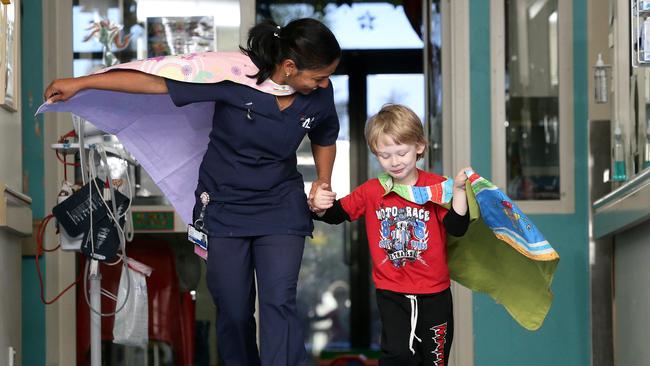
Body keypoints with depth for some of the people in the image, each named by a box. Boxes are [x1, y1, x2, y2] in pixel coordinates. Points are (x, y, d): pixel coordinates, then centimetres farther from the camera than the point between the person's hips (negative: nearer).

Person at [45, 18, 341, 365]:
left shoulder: (319, 95, -10)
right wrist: (80, 83, -17)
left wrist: (323, 181, 2)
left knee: (279, 303, -12)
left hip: (280, 209, 1)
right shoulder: (233, 78, -22)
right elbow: (154, 83, -19)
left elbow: (325, 138, 15)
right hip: (224, 208, -1)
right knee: (234, 310, 3)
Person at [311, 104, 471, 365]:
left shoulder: (436, 186, -7)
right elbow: (337, 214, 11)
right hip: (392, 294, 0)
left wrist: (458, 191, -25)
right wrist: (320, 206, -10)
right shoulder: (372, 191, 0)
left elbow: (457, 228, -14)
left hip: (434, 293, 0)